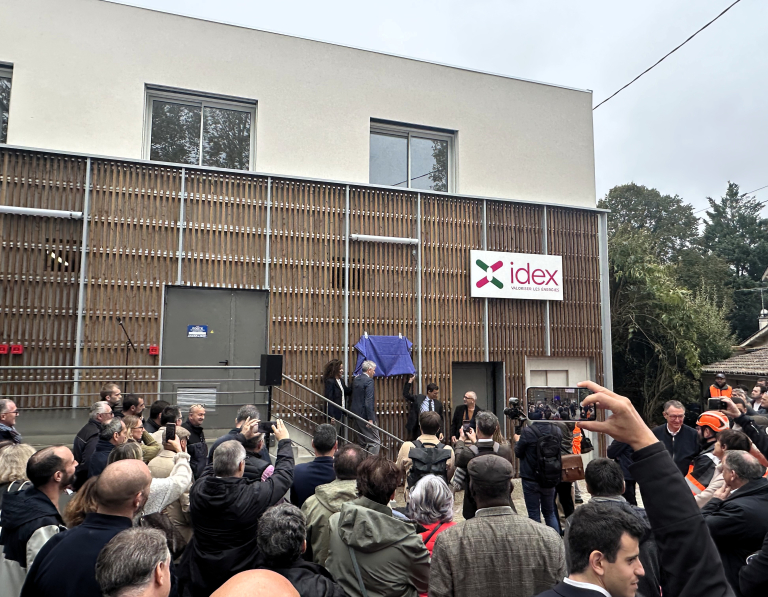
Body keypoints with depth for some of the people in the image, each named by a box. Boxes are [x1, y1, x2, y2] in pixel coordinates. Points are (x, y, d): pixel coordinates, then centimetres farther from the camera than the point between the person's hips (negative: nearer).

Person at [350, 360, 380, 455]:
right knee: (375, 442, -4)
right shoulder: (369, 381, -13)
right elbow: (368, 401, -19)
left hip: (355, 415, 9)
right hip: (364, 415, -9)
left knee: (362, 442, 16)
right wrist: (370, 419, -19)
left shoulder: (356, 380, 12)